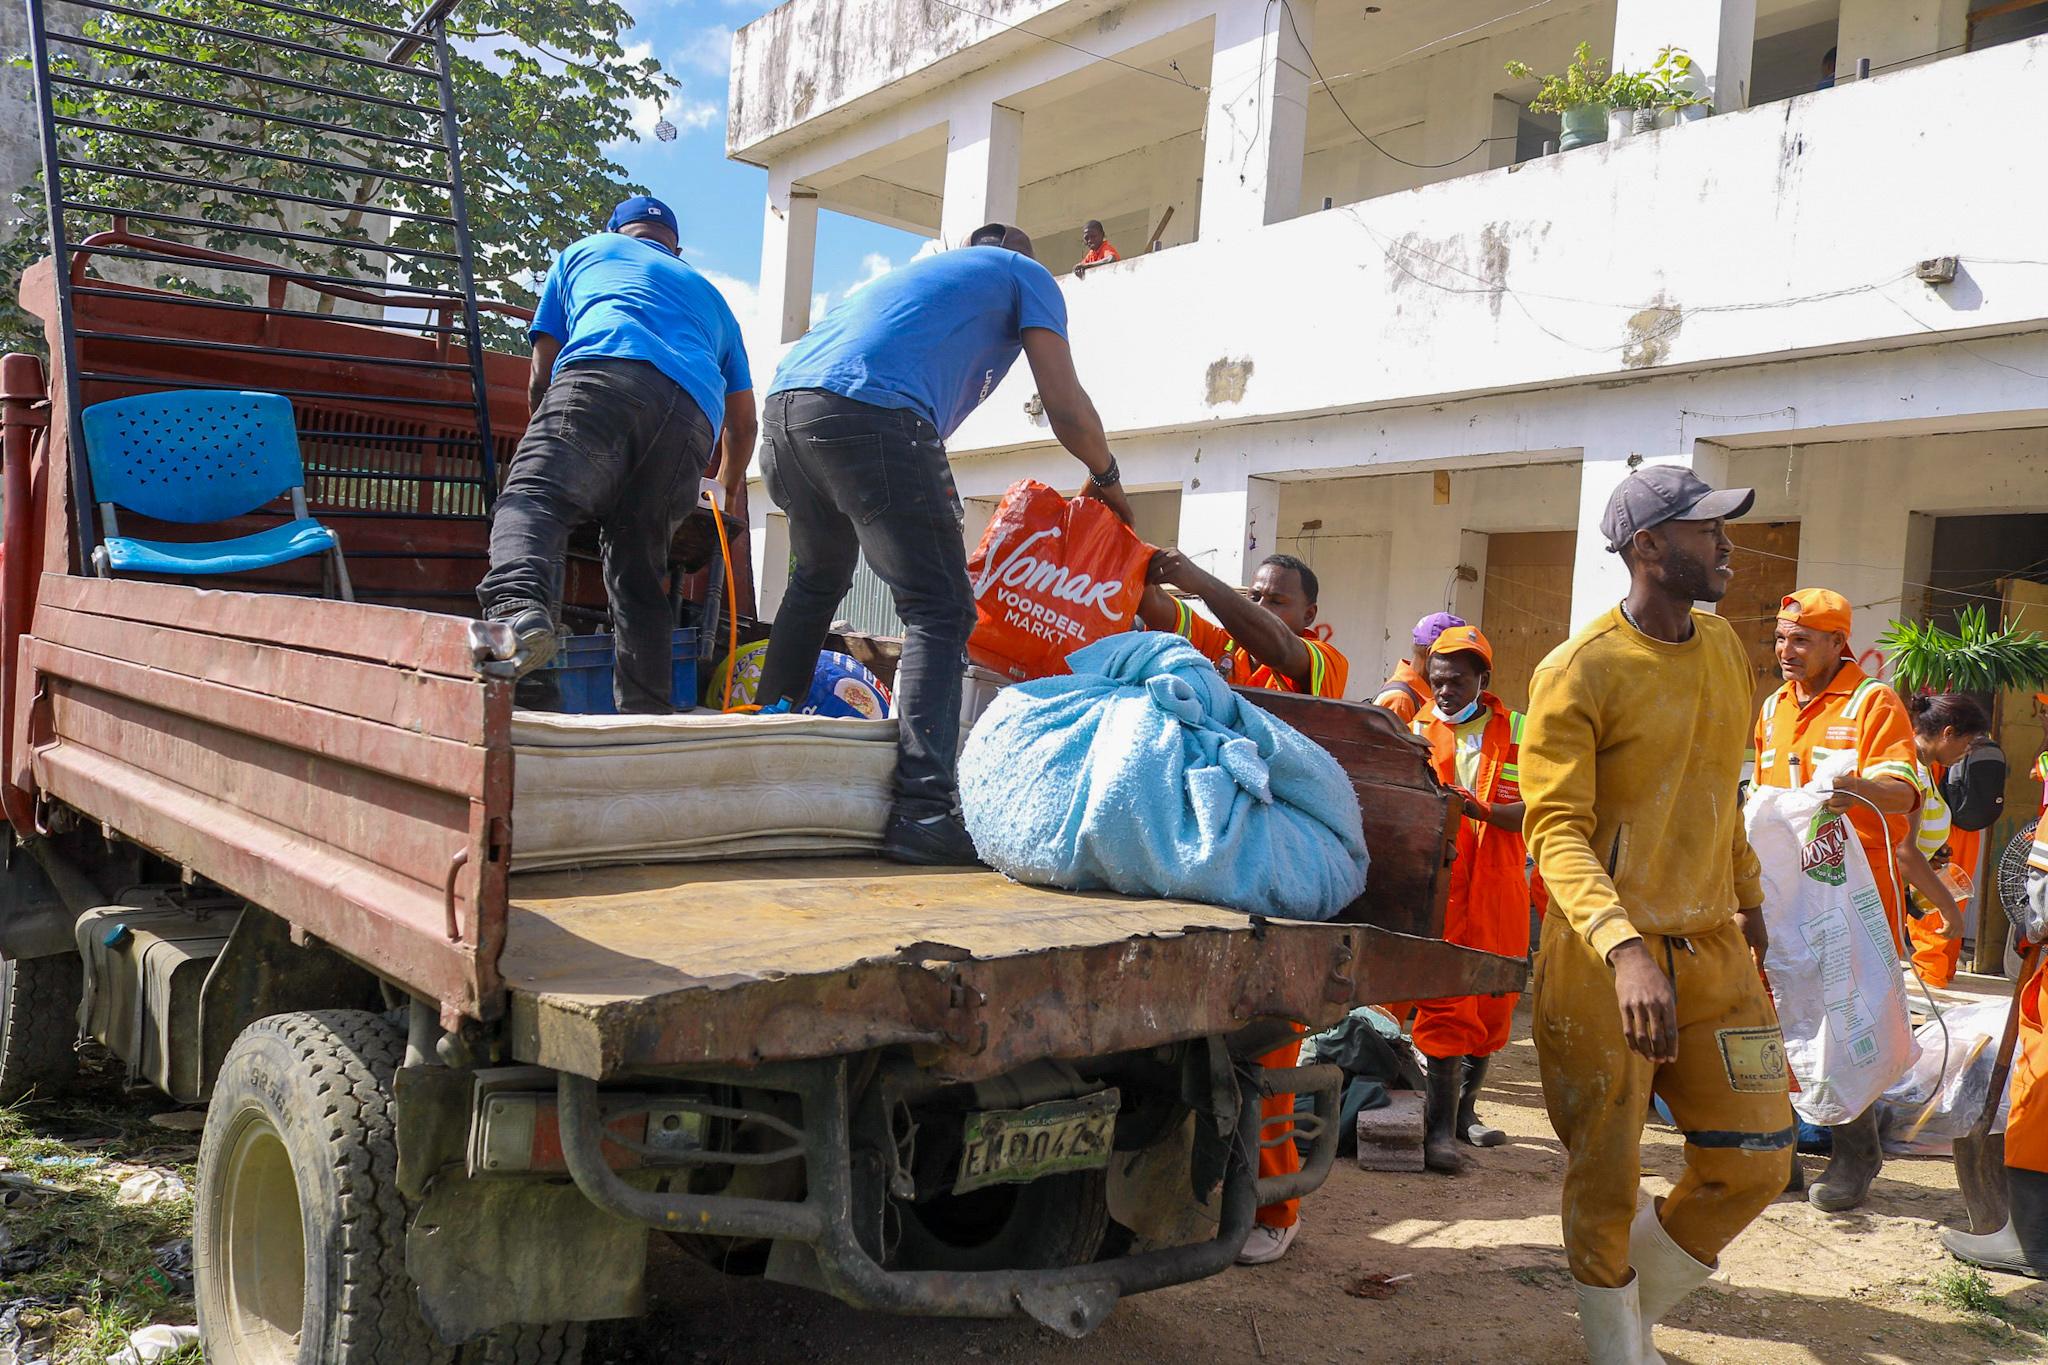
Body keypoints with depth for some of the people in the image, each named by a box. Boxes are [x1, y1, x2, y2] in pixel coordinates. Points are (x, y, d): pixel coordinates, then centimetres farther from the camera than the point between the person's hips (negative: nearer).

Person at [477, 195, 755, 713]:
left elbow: (540, 379, 28)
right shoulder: (709, 296, 43)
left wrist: (550, 448, 41)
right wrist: (724, 495, 58)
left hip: (605, 376, -3)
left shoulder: (583, 252, 35)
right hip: (694, 415, 4)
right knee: (640, 572, 9)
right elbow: (742, 424, 42)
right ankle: (648, 719, 3)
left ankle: (517, 606, -52)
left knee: (532, 496, -20)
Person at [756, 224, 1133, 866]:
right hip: (870, 412, -8)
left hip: (785, 405, 8)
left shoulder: (917, 272, 41)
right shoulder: (1025, 274, 22)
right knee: (939, 611, -6)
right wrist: (1108, 480, 29)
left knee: (816, 581, 29)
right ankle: (924, 810, -18)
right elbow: (1066, 406, 10)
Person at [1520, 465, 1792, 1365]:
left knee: (1754, 1162, 8)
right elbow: (1555, 830, -21)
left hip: (1713, 947, 6)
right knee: (1605, 1180, 3)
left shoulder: (1724, 648, 9)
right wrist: (1624, 948, -34)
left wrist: (1748, 896, 28)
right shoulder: (1578, 672, -13)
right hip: (1602, 956, -6)